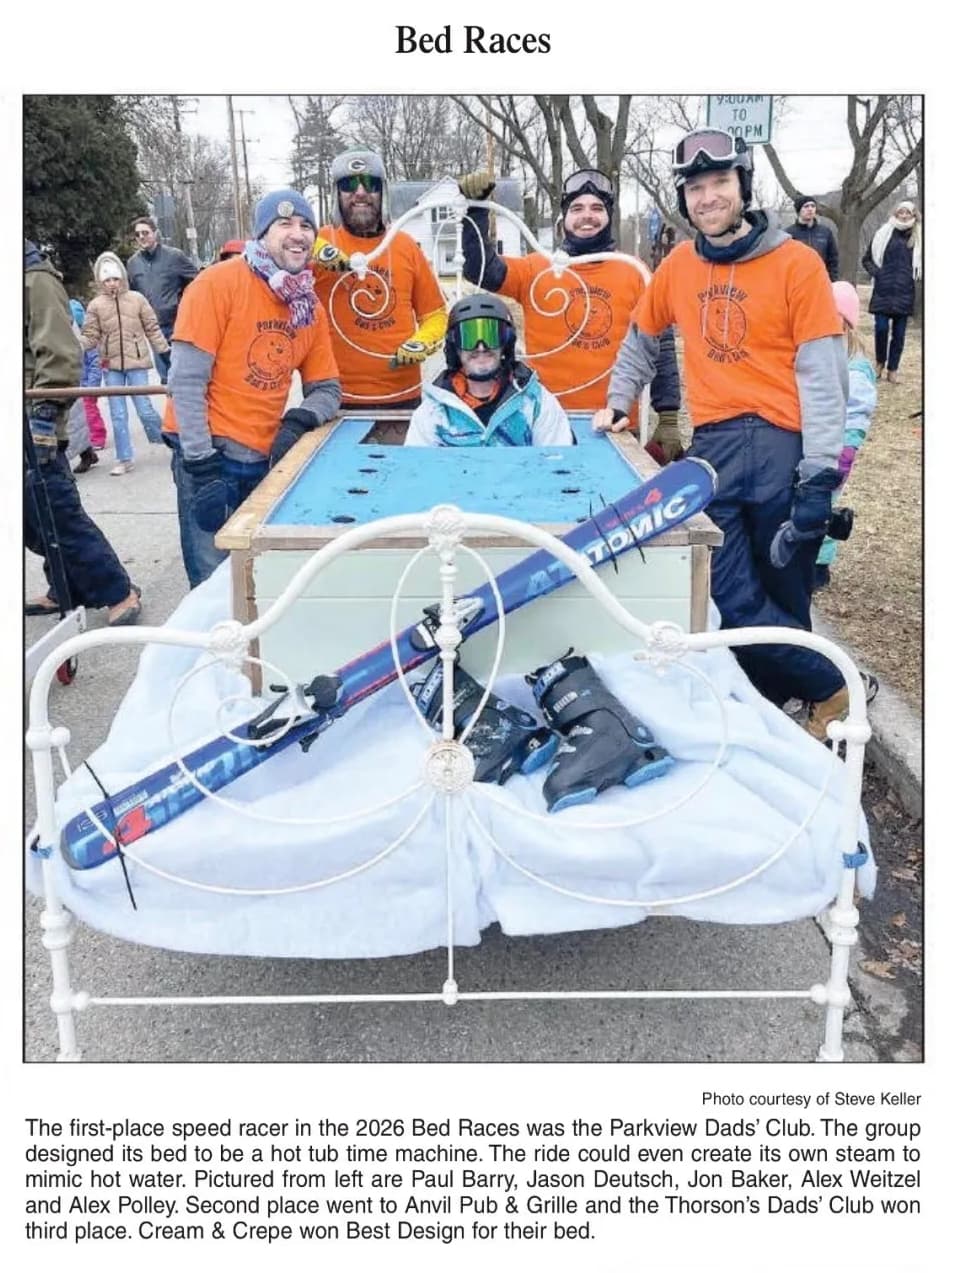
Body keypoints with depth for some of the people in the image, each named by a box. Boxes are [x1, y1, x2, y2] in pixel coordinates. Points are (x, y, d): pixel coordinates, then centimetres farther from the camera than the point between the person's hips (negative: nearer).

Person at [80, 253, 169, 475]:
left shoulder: (137, 299, 0)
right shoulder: (96, 305, 2)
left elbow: (152, 329, 4)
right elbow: (91, 336, 2)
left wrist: (166, 352, 2)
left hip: (136, 362, -2)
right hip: (111, 365, 2)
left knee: (144, 409, -4)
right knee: (117, 413, 5)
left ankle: (168, 439, 23)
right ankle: (124, 459, 13)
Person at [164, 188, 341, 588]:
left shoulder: (310, 307, 8)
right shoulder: (219, 283, -10)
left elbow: (327, 389, 15)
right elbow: (186, 380, -13)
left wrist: (298, 421, -8)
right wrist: (201, 465, -17)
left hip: (265, 459, 6)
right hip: (211, 454, -5)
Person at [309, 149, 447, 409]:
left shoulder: (406, 246, 6)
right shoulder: (319, 242, -2)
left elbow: (435, 314, 12)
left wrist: (422, 343, -7)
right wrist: (317, 253, -32)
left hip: (403, 396, 3)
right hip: (339, 400, -3)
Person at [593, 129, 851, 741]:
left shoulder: (796, 263, 0)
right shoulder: (677, 266, 12)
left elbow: (822, 374, -5)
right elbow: (641, 339, 31)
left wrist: (819, 476, -11)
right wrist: (618, 403, 26)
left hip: (783, 447, -3)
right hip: (712, 447, 3)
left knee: (784, 596, 1)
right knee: (736, 598, -5)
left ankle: (766, 708, 18)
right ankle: (827, 686, 14)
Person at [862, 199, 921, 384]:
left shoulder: (917, 238, 6)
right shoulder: (883, 234, 3)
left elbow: (920, 263, 15)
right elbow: (866, 259, 11)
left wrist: (914, 277, 0)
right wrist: (875, 273, -3)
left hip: (904, 292, 1)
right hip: (883, 291, -1)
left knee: (899, 332, 2)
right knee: (881, 328, -8)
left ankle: (892, 370, 9)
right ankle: (880, 362, 15)